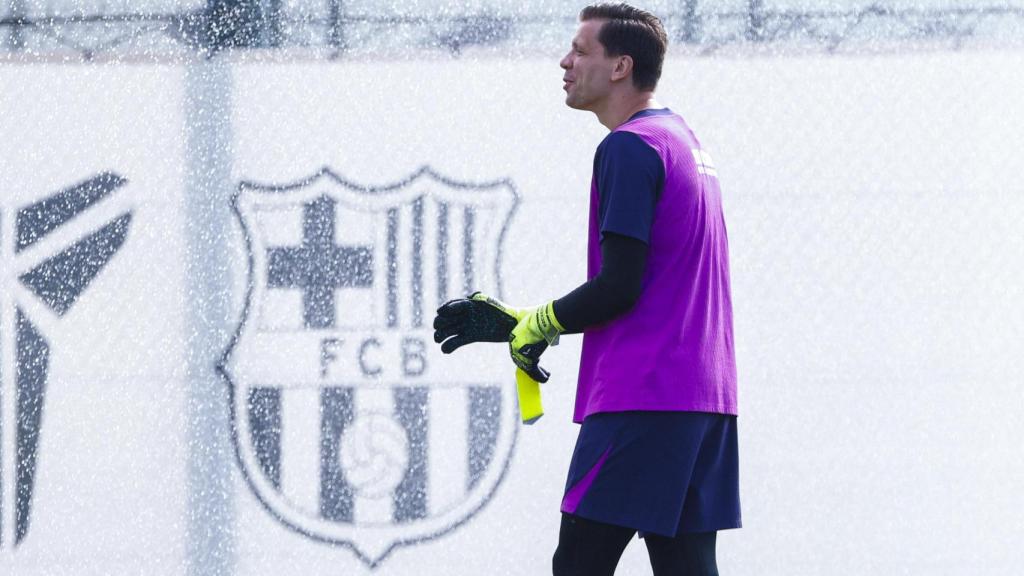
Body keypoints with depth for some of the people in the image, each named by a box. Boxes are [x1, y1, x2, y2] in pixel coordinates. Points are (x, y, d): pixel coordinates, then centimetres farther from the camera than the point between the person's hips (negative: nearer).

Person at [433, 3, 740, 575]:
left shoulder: (629, 148, -11)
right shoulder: (685, 140, 20)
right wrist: (519, 319, 21)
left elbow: (618, 288, -16)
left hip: (639, 398, -9)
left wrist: (535, 325, 1)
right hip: (705, 397, 9)